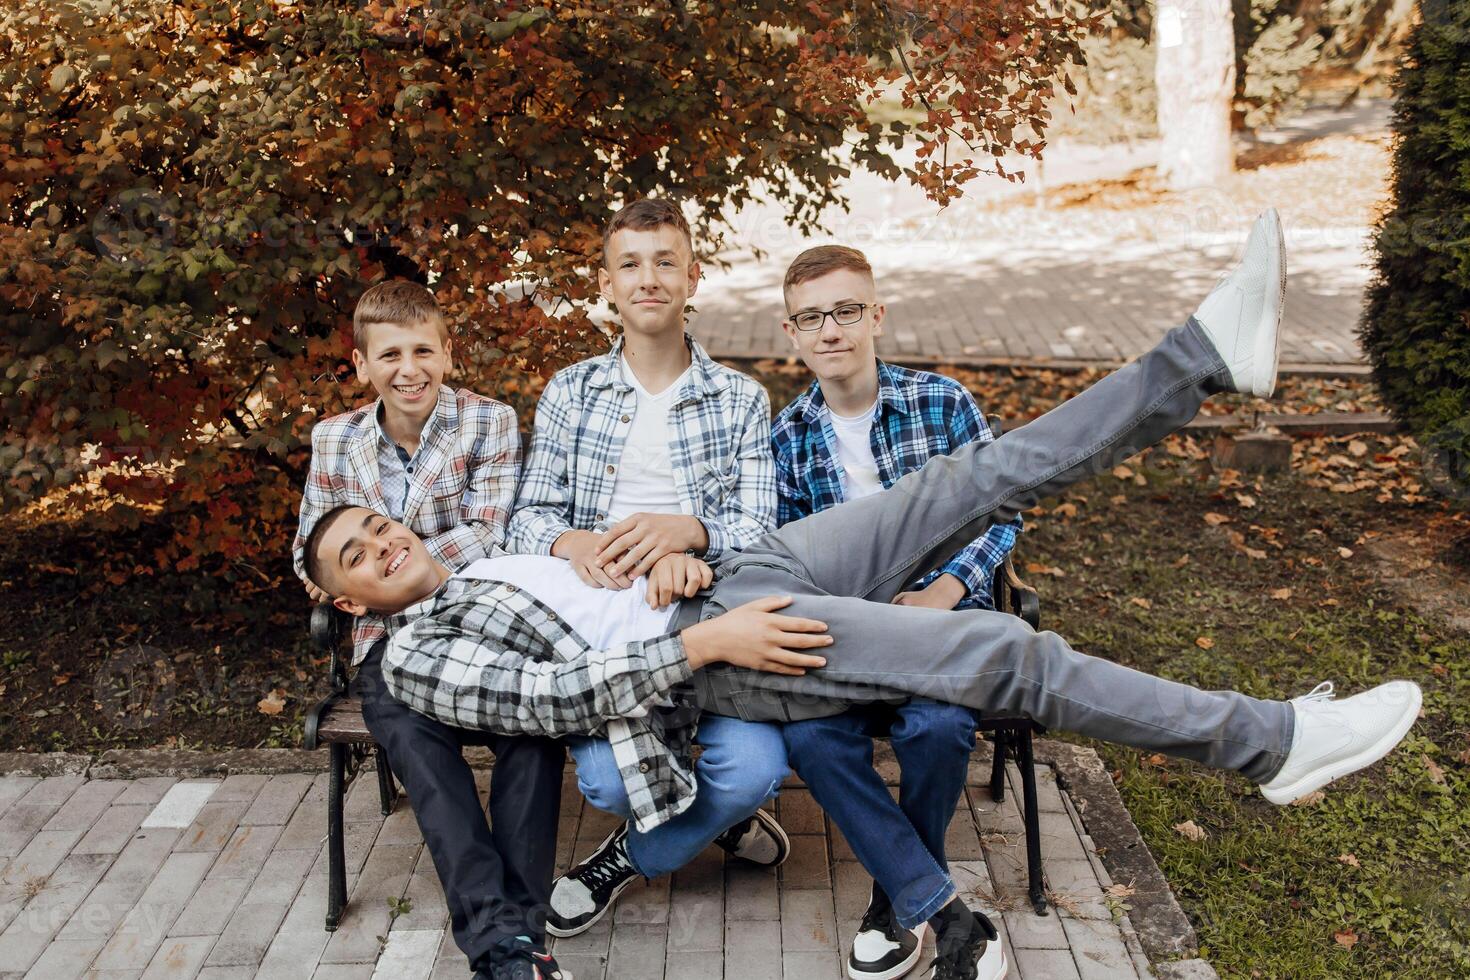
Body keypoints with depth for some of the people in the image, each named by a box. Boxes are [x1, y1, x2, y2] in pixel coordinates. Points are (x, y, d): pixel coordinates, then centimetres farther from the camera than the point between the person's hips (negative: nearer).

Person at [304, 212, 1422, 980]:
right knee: (997, 651, -21)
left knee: (982, 476, -6)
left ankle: (1215, 349, -5)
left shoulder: (492, 557, 28)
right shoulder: (418, 654, 3)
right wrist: (699, 643, -20)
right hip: (712, 656, -7)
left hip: (737, 572, 8)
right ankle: (1266, 740, -10)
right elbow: (553, 696, -13)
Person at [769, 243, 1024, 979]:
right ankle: (946, 914, -17)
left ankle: (901, 894, -2)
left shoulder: (941, 401, -1)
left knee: (937, 725, -33)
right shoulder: (788, 435, 5)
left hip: (945, 608, -2)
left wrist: (940, 595, -14)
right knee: (810, 735, -29)